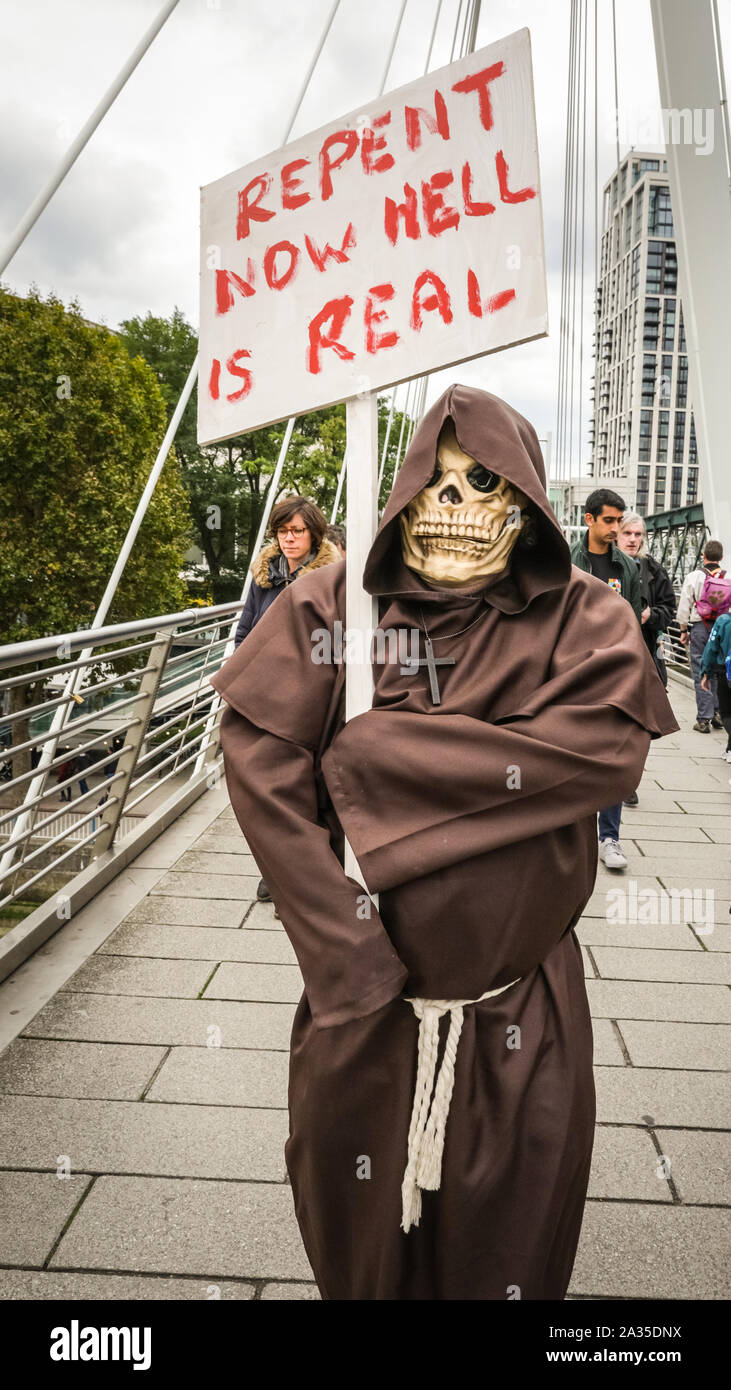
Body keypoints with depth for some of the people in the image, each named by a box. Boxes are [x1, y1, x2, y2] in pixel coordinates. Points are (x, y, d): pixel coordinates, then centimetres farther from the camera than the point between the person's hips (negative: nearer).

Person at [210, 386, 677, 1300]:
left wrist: (377, 753, -23)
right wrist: (347, 957, -22)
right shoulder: (333, 606, -7)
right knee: (359, 1230, 21)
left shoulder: (581, 622, -7)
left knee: (507, 1233, 19)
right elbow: (258, 753, -15)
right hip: (364, 995, 1)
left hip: (520, 1007, 0)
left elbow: (607, 745, -25)